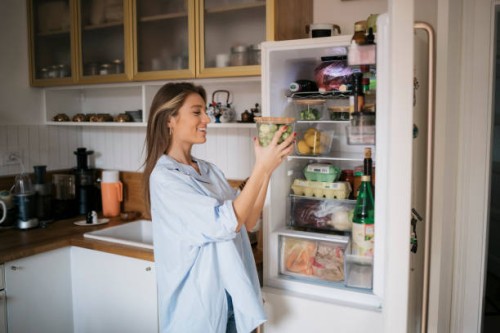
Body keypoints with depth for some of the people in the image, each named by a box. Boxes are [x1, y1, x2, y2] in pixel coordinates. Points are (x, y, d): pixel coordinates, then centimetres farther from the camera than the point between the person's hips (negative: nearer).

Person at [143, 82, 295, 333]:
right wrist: (261, 167, -23)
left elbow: (247, 222, 1)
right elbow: (227, 224, -24)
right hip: (197, 301, -7)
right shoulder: (163, 177, -17)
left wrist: (267, 168, -8)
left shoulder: (209, 170, 6)